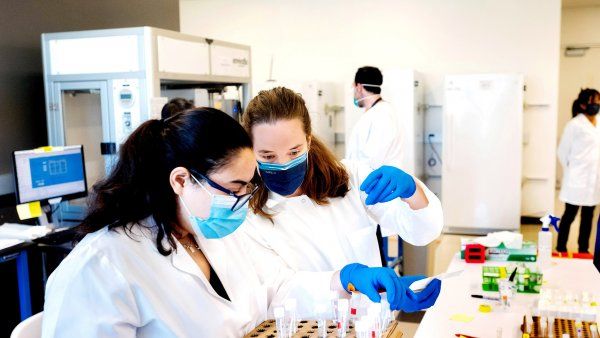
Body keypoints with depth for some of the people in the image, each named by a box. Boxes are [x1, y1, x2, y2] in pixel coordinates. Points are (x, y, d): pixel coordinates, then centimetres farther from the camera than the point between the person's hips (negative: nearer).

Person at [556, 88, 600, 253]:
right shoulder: (575, 125, -9)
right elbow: (562, 151, -6)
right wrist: (571, 172, -1)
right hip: (577, 180, -5)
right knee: (569, 215, 2)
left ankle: (583, 250, 24)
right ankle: (561, 249, 13)